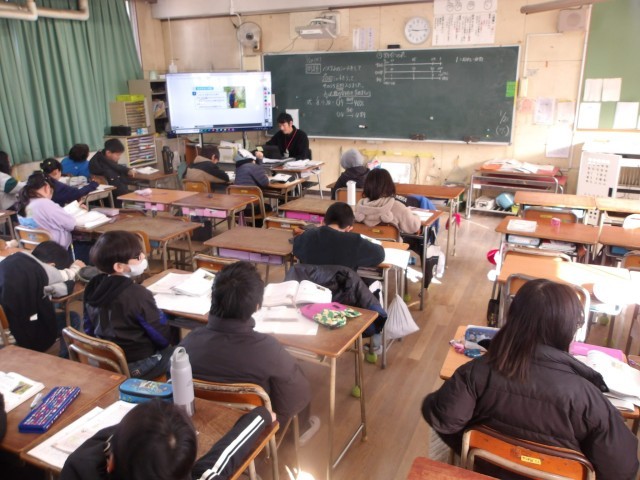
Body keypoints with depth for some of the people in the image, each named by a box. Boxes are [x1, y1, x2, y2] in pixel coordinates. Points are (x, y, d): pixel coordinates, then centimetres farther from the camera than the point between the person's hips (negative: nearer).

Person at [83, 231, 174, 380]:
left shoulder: (93, 286, -5)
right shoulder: (138, 295, -27)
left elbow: (89, 329, 7)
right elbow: (163, 338, -18)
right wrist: (160, 316, 2)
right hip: (136, 367, -7)